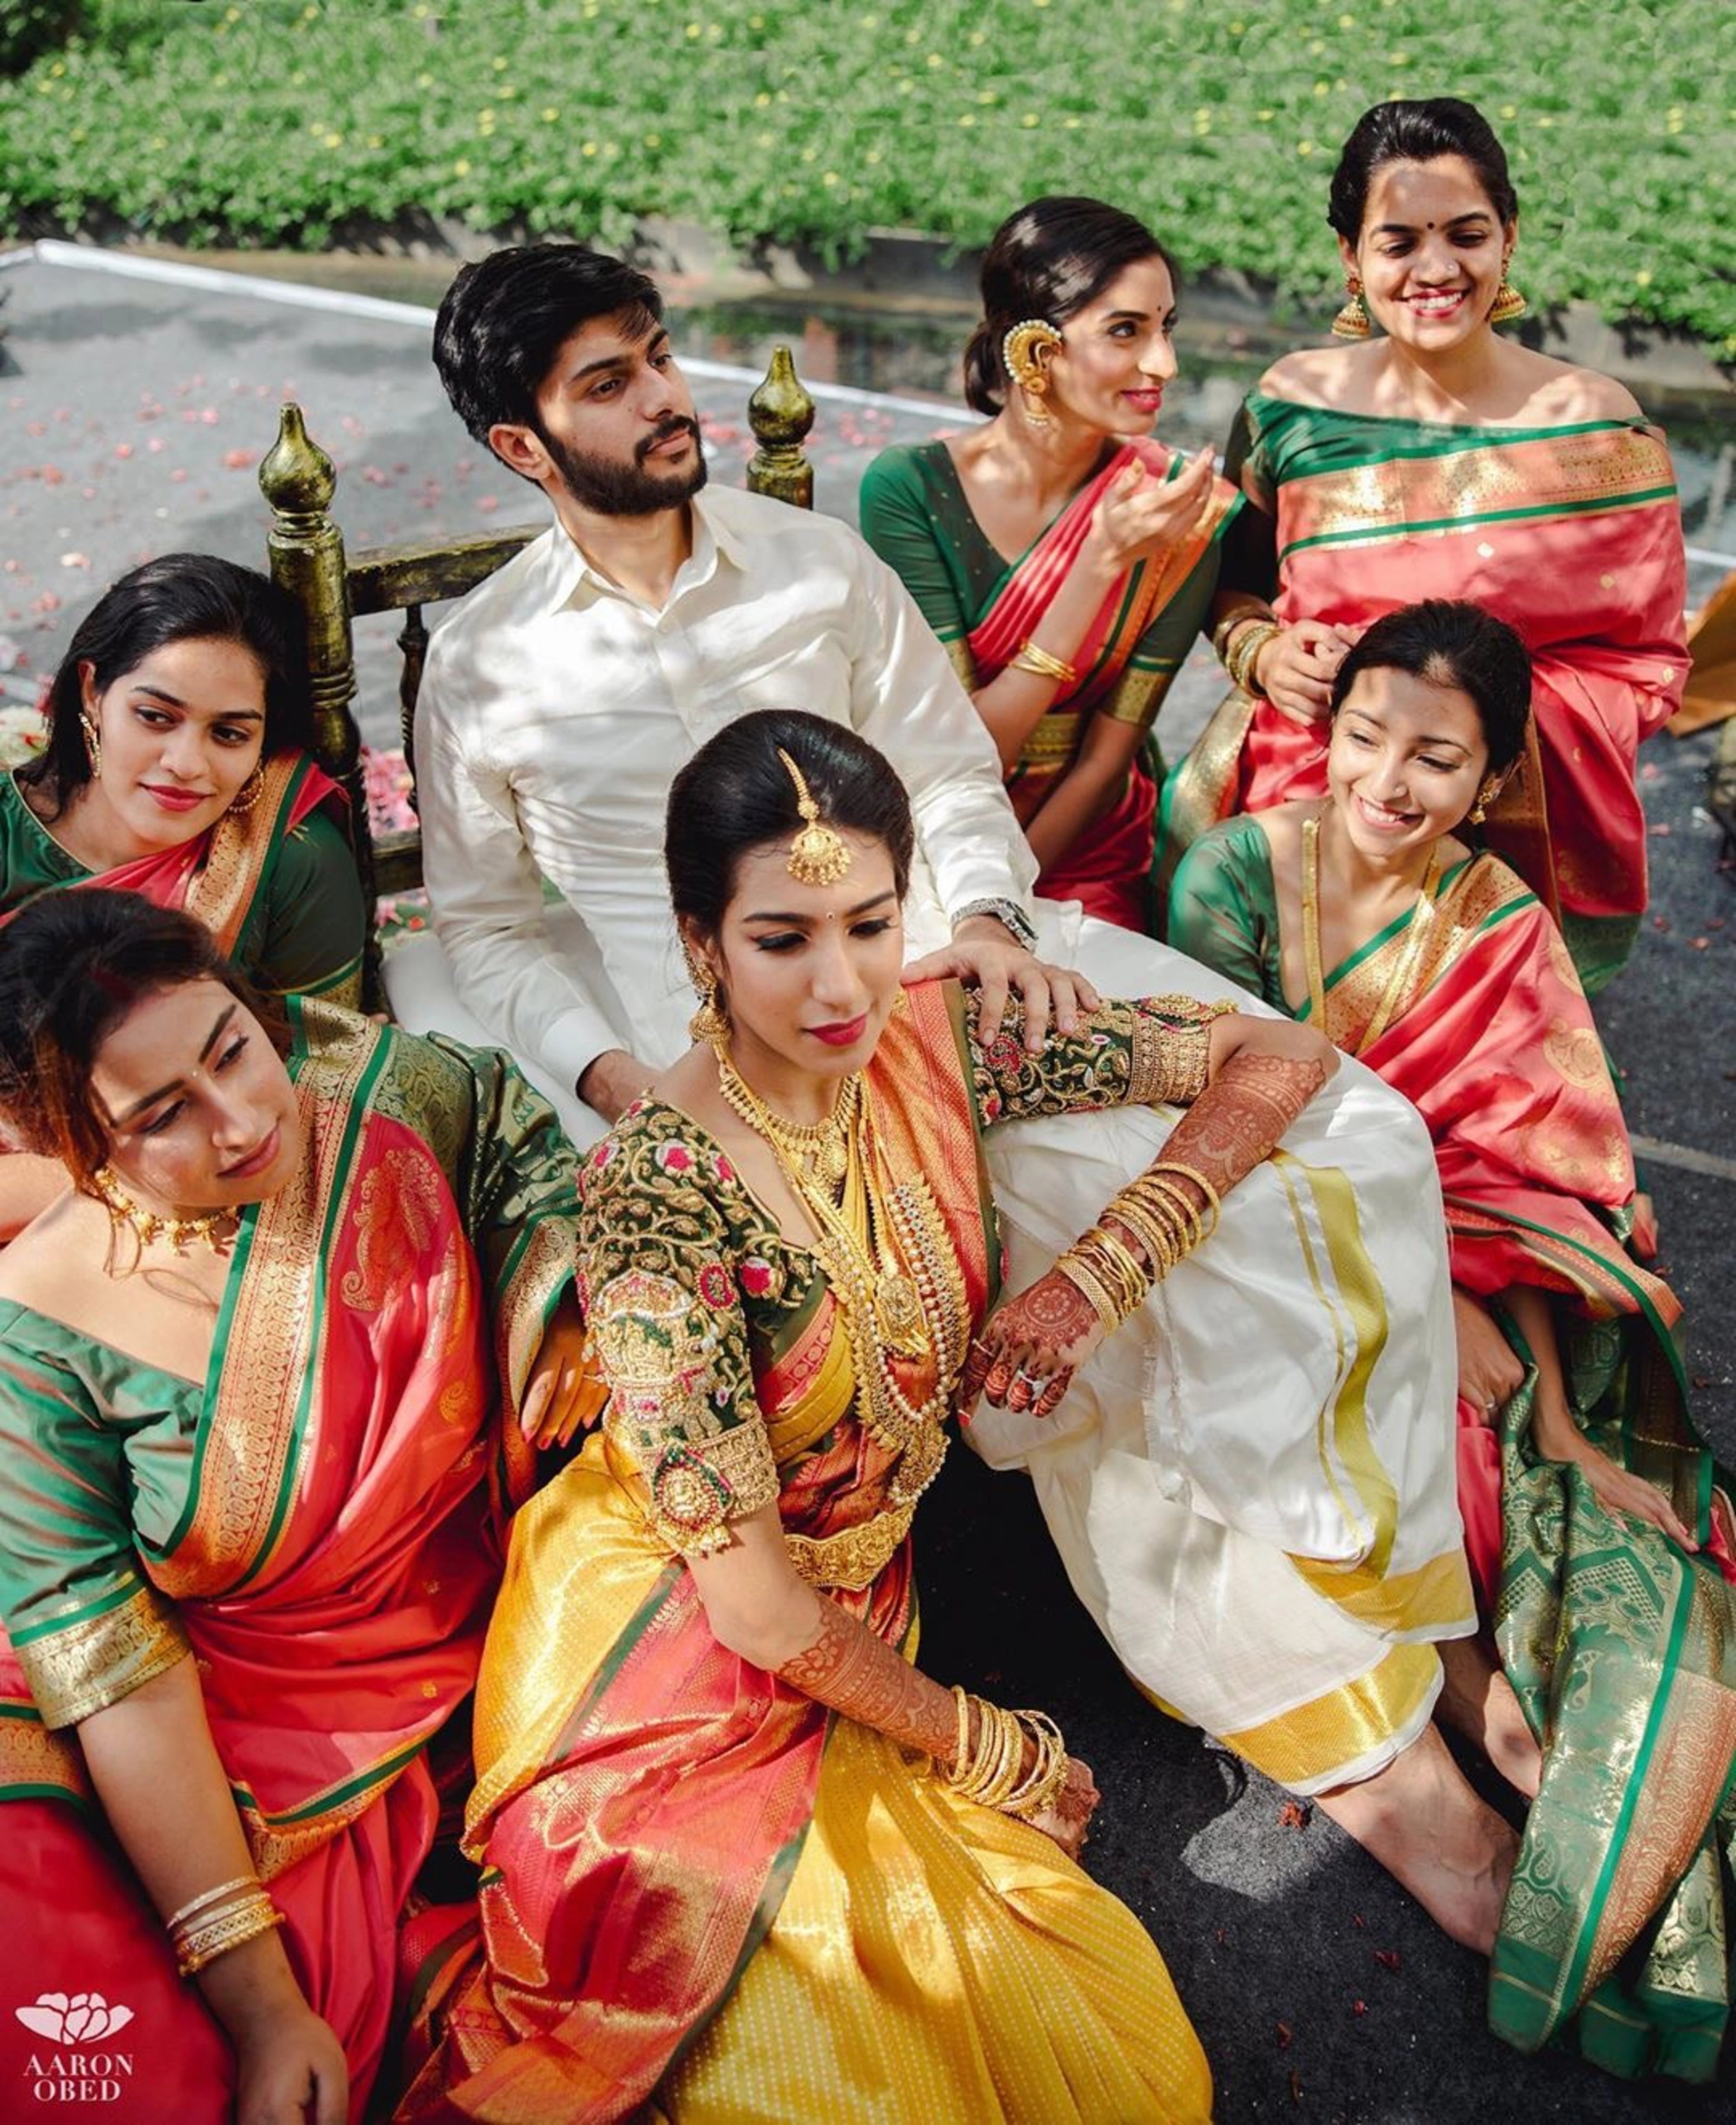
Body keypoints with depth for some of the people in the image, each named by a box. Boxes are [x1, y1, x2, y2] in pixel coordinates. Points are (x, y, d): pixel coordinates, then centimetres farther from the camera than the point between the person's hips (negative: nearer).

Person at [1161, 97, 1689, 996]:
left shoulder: (1594, 427, -3)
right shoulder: (1293, 402, 3)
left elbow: (1647, 669, 1)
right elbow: (1233, 582, 17)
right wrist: (1263, 654, -6)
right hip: (1279, 786, 3)